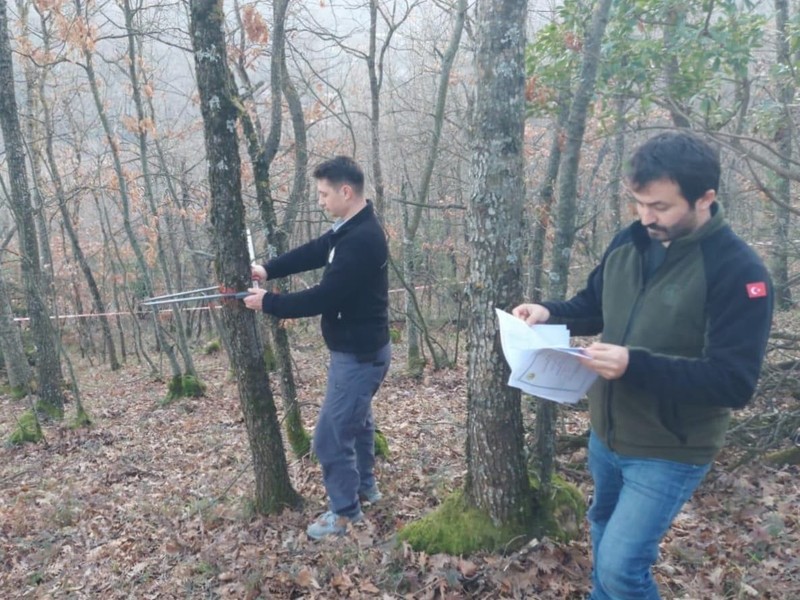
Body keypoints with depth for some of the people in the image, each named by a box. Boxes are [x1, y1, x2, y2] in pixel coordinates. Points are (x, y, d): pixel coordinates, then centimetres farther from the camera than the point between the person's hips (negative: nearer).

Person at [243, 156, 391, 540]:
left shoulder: (361, 241, -27)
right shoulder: (352, 229, 6)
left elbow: (323, 297, -27)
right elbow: (312, 252, 10)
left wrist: (268, 303, -16)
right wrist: (268, 269, -3)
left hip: (359, 354, -11)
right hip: (360, 348, 11)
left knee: (331, 435, 1)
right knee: (356, 420, 26)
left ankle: (346, 511, 19)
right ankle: (365, 486, 45)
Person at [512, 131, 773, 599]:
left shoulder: (739, 270, -22)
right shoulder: (629, 242, -4)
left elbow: (734, 383, -26)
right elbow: (594, 306, 12)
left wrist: (635, 365, -37)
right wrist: (549, 313, -10)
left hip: (669, 453, -6)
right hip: (607, 433, 7)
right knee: (604, 530, 26)